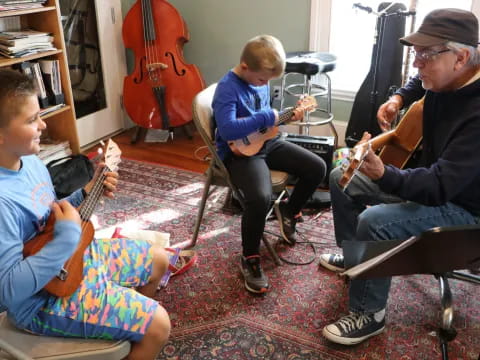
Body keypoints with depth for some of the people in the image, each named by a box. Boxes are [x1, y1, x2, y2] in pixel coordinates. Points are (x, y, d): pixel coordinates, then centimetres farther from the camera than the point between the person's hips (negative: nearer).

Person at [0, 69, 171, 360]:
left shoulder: (30, 161, -3)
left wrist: (87, 193, -2)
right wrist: (68, 236, -32)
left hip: (73, 257, 9)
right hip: (44, 300, -9)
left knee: (159, 261, 20)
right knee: (158, 325, -12)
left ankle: (126, 324, 40)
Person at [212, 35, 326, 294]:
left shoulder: (260, 81, 7)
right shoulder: (228, 88, -20)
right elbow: (228, 130, -34)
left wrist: (286, 117, 4)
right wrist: (267, 118, -26)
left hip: (266, 143, 9)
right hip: (239, 152, -8)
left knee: (317, 167, 2)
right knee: (260, 197, -34)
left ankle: (289, 210, 26)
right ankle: (249, 258, -10)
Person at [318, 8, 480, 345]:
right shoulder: (444, 79, -8)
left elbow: (440, 186, -39)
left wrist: (382, 174, -54)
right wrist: (399, 99, -1)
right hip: (430, 176, 9)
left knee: (374, 223, -31)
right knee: (341, 178, 7)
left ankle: (369, 314, -8)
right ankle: (354, 256, 25)